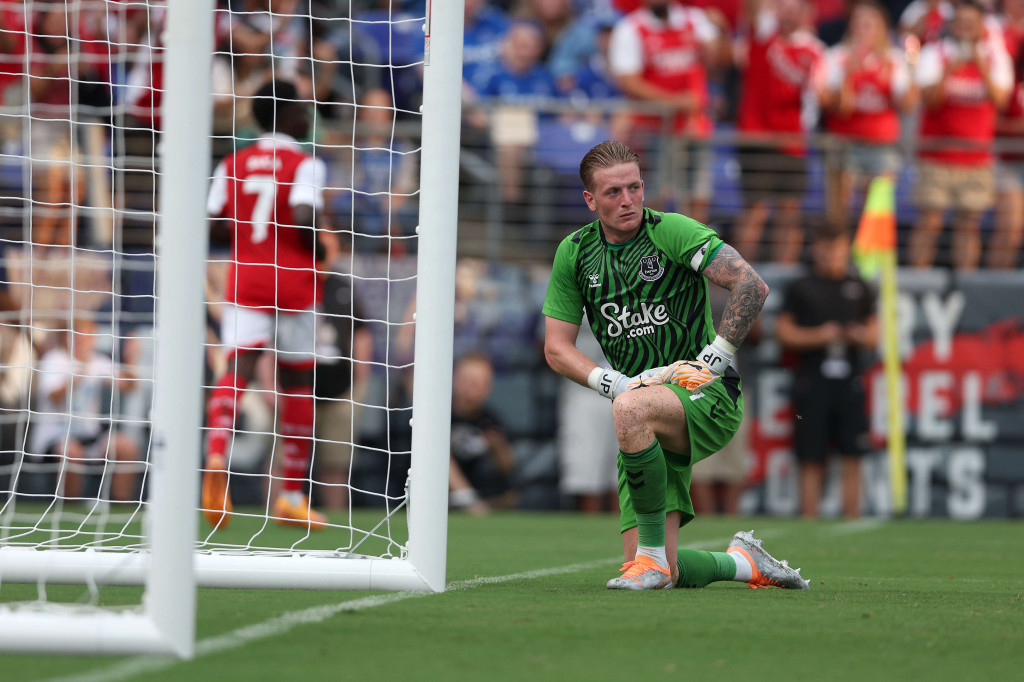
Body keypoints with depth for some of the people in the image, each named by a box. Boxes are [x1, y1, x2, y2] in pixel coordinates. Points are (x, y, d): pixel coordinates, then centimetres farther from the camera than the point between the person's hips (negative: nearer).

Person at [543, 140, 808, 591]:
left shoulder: (671, 232, -7)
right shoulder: (574, 253, 7)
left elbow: (752, 286, -14)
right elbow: (556, 348, 7)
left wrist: (713, 360, -17)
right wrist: (615, 383, -9)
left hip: (706, 396, -5)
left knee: (631, 411, -40)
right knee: (657, 573, -4)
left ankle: (653, 555, -27)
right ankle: (744, 563, 28)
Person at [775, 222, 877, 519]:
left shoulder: (859, 288, 13)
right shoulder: (800, 288, 6)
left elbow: (874, 333, 17)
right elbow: (783, 331, 3)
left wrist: (861, 336, -5)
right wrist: (818, 336, -10)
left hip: (849, 382, 2)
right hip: (812, 381, -2)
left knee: (852, 459, -2)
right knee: (811, 460, -2)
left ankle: (851, 520, 1)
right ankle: (809, 524, 1)